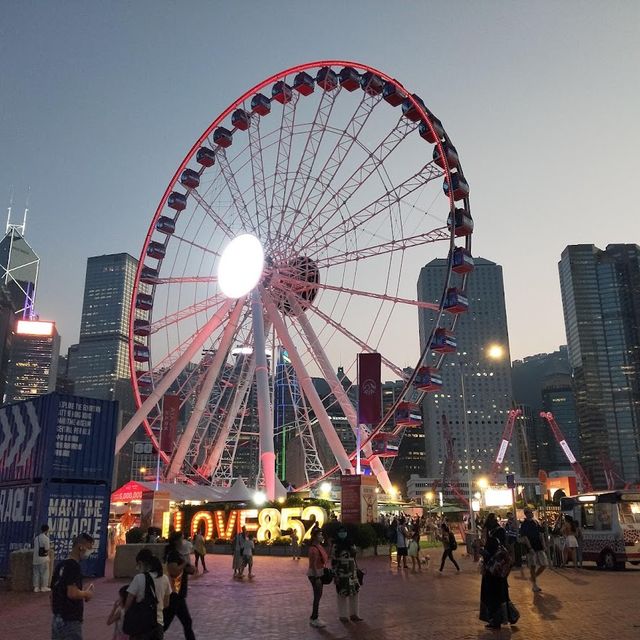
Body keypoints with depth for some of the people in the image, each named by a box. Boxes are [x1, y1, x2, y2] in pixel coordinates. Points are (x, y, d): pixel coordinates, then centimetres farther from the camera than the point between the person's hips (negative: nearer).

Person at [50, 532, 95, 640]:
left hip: (57, 618, 9)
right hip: (70, 620, -9)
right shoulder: (74, 566, -17)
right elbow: (72, 594, -26)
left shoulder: (60, 565, 10)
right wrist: (87, 594, -9)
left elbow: (53, 593, 17)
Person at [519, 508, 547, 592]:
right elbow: (524, 538, -14)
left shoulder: (536, 523, 11)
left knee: (544, 564, 5)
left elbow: (540, 535, 15)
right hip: (531, 548, -6)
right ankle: (534, 585, 12)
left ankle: (534, 577, 26)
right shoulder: (524, 525, -8)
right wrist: (530, 548, -21)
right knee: (533, 566, 0)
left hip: (539, 547, 6)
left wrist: (543, 545, 5)